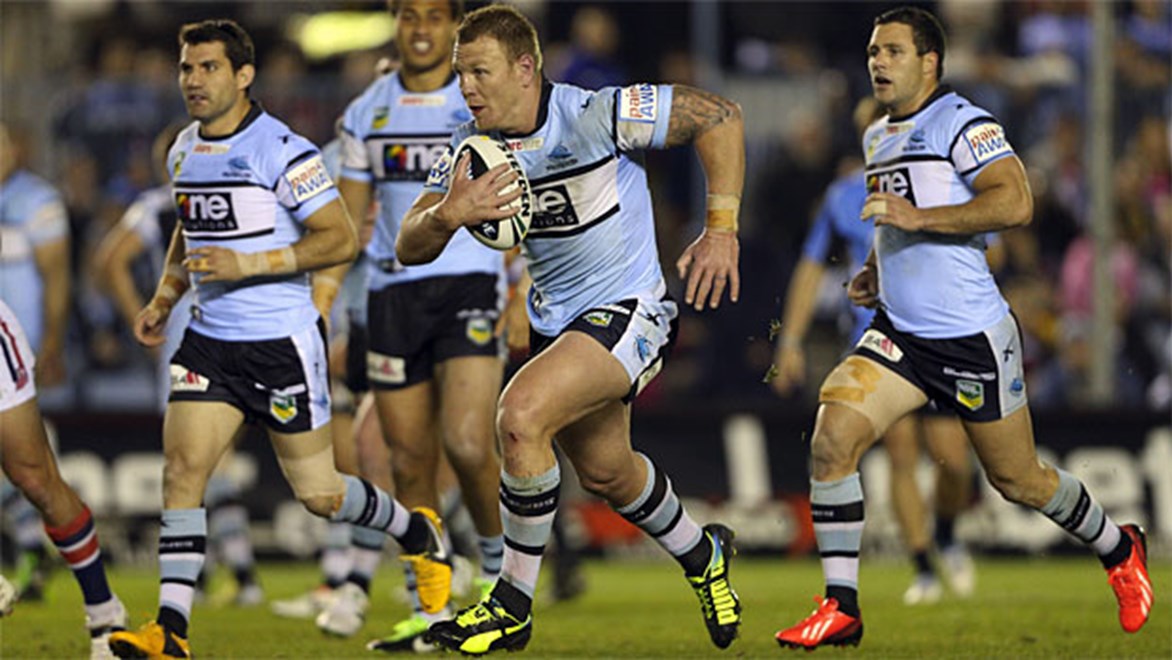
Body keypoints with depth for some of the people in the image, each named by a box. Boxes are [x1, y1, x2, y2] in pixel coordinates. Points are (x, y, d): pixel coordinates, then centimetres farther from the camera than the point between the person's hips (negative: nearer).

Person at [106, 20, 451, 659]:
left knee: (319, 495, 3)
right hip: (209, 338, 6)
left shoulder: (283, 151, -14)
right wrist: (164, 299, 13)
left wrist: (250, 264, -23)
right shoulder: (183, 151, 9)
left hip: (283, 342, -6)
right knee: (181, 467, -11)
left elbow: (340, 239, -16)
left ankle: (419, 535, 33)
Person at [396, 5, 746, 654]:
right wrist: (447, 215, -30)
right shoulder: (470, 148, -4)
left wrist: (721, 231, -18)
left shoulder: (595, 116, -22)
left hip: (628, 310, -8)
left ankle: (513, 603, -13)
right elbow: (410, 249, -7)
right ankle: (701, 556, 52)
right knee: (605, 471, 21)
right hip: (556, 322, 8)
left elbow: (719, 115, -16)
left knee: (519, 415, -26)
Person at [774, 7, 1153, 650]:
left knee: (1019, 481, 6)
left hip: (972, 337, -7)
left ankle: (1118, 549, 34)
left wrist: (919, 217, -27)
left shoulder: (962, 124, -11)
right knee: (831, 439, -15)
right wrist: (875, 271, 15)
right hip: (898, 331, 7)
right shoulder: (878, 138, 15)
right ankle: (840, 608, -11)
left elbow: (1015, 201, -25)